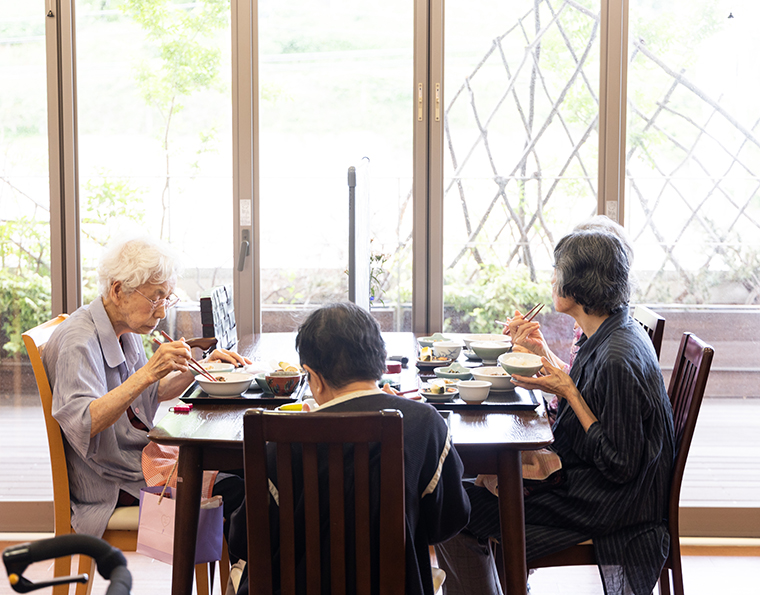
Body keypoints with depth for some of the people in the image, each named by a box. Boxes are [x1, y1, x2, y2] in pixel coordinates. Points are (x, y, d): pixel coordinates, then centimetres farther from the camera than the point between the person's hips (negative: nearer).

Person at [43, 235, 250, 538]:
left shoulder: (125, 331, 8)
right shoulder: (78, 341, -21)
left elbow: (154, 394, 21)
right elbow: (82, 425, -35)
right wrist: (147, 373, -39)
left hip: (140, 455, 9)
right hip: (111, 485, -9)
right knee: (233, 487, -18)